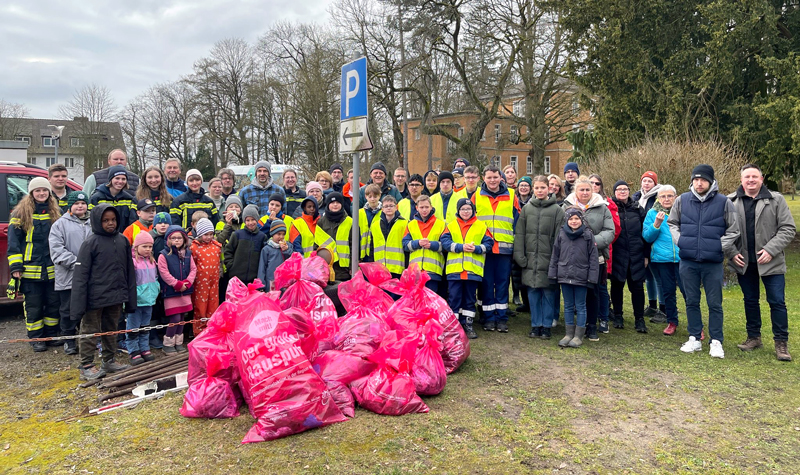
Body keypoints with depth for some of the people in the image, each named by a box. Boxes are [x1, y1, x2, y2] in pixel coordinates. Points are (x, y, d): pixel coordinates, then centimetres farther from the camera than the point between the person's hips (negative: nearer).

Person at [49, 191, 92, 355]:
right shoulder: (61, 224, 2)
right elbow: (56, 249, -8)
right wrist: (75, 263, -16)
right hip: (68, 278, -2)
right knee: (68, 310, 5)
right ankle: (69, 341, 17)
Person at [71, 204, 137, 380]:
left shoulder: (123, 240, 5)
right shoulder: (91, 242, -9)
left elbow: (129, 271, 10)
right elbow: (80, 274, -11)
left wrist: (130, 298, 7)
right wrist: (78, 305, -16)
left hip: (116, 296, 5)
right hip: (95, 298, -5)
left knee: (111, 330, 17)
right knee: (90, 331, 5)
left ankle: (108, 360, 30)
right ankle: (86, 366, 16)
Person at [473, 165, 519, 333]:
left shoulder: (511, 195, 5)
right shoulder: (477, 196, 5)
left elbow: (517, 220, 8)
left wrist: (515, 242, 1)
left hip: (504, 247, 0)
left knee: (503, 282, 5)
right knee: (486, 283, 5)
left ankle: (502, 318, 14)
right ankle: (489, 317, 15)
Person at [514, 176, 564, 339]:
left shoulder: (557, 210, 0)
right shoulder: (526, 208, 8)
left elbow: (559, 237, -4)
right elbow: (519, 234, 7)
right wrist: (519, 256, -1)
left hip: (548, 260, -2)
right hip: (530, 259, 3)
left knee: (548, 293, 3)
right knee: (532, 292, 7)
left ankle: (546, 326, 16)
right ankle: (536, 325, 18)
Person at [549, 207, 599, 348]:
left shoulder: (588, 235, -5)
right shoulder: (562, 234, 3)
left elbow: (593, 258, -4)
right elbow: (555, 255, 8)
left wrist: (592, 277, -8)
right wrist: (553, 273, 5)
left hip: (581, 277, -3)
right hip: (565, 276, 3)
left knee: (580, 307, 7)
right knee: (568, 306, 12)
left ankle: (578, 336, 15)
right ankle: (569, 334, 22)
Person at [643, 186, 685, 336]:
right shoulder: (652, 213, 8)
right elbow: (647, 237, 2)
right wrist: (656, 224, -13)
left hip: (682, 258, -1)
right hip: (661, 259, 1)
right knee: (667, 291, 9)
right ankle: (671, 322, 24)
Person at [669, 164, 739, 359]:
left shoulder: (724, 202, -4)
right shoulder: (682, 200, 1)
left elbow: (733, 230, 3)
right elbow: (672, 223, 14)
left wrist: (720, 246, -6)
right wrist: (679, 240, 0)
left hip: (713, 262, -2)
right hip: (688, 261, 2)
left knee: (715, 304, 5)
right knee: (692, 302, 11)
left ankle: (716, 342, 16)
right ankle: (695, 339, 22)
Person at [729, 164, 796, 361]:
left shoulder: (776, 200, -1)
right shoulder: (730, 202, 2)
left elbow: (788, 229, -4)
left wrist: (771, 250, -14)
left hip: (770, 262, -2)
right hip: (744, 262, 2)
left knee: (777, 302, 0)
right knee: (750, 301, 13)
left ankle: (781, 343, 12)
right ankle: (754, 337, 26)